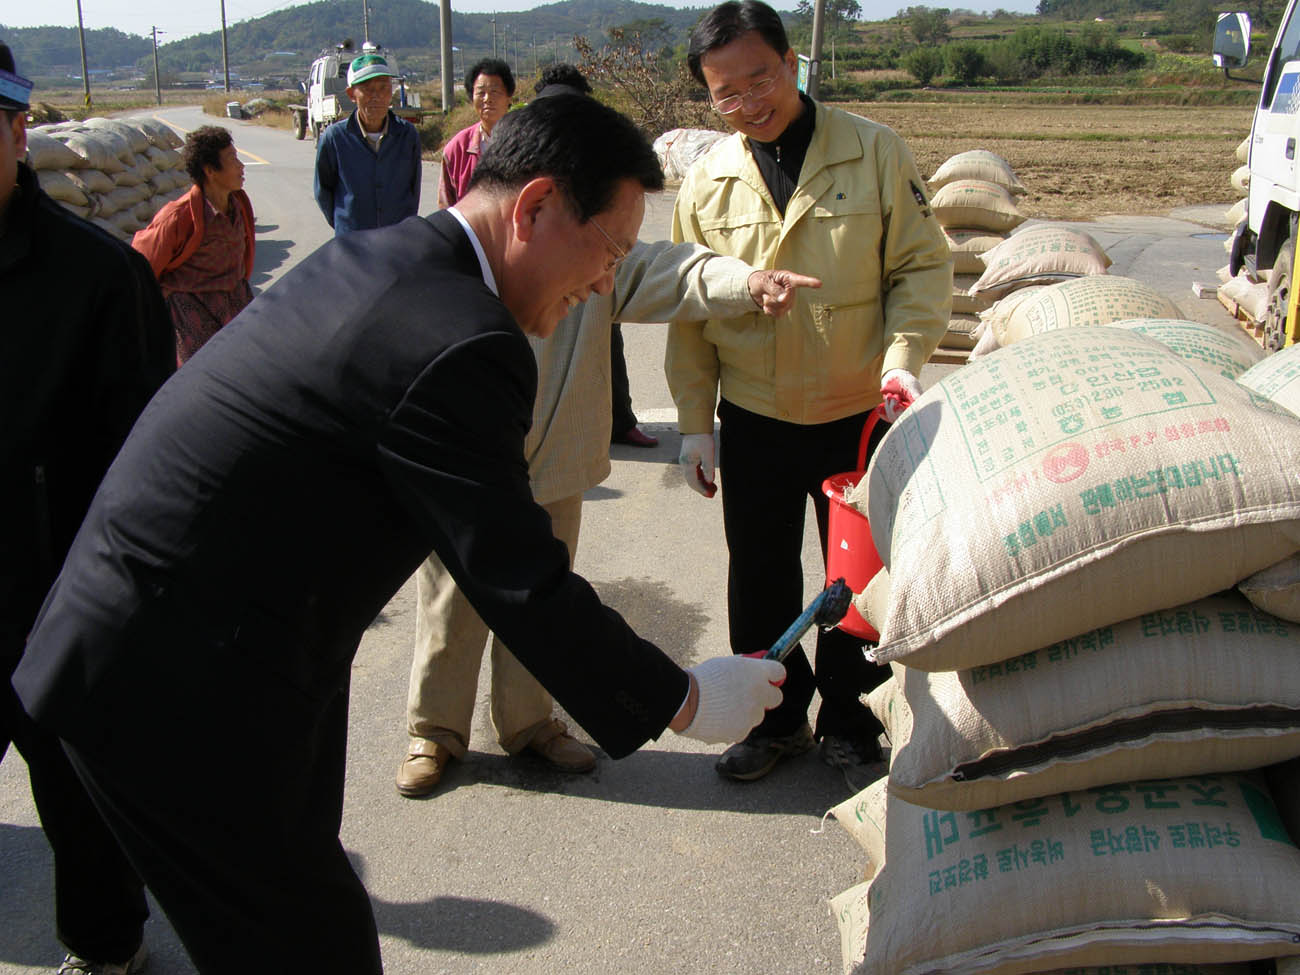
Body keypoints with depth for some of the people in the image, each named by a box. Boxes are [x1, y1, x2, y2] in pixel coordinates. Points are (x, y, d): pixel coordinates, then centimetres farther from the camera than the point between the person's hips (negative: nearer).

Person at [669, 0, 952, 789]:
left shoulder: (875, 151, -6)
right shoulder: (708, 182, -1)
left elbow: (922, 266, -2)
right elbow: (690, 311, 4)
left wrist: (905, 354, -18)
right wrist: (695, 422, 1)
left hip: (860, 414, -1)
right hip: (753, 420, 2)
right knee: (760, 578, 11)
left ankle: (849, 726, 31)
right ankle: (777, 720, 32)